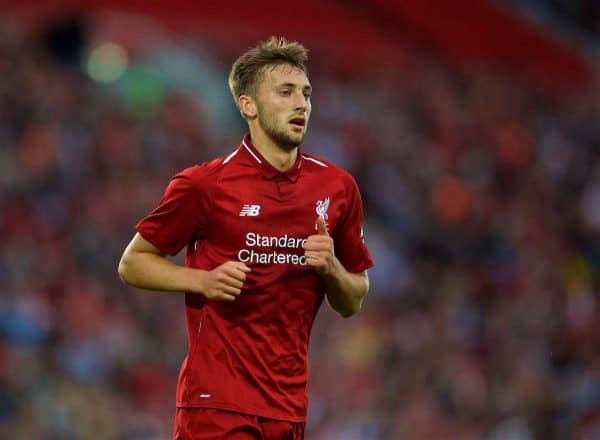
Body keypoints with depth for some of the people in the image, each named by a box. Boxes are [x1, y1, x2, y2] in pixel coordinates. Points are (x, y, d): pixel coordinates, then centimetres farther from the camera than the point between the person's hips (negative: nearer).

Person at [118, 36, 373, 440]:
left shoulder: (337, 187, 9)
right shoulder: (204, 184, -4)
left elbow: (352, 303, 16)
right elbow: (132, 263, 4)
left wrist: (331, 268, -6)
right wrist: (204, 280, -11)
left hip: (289, 404, 4)